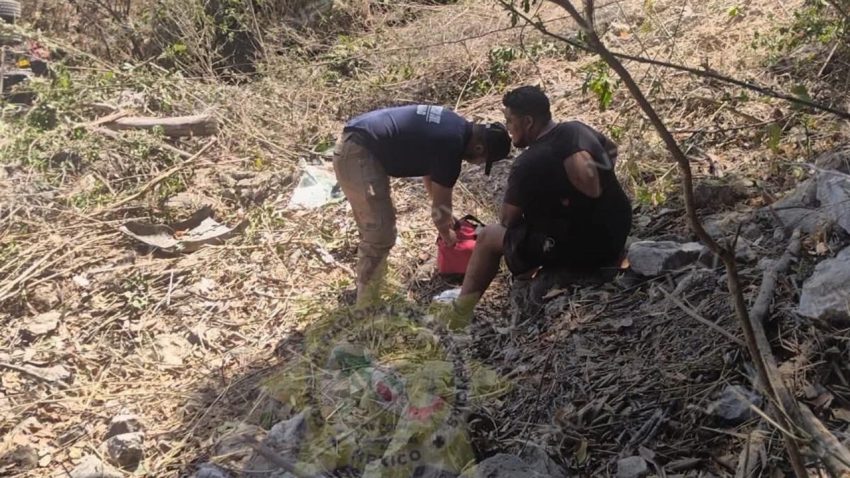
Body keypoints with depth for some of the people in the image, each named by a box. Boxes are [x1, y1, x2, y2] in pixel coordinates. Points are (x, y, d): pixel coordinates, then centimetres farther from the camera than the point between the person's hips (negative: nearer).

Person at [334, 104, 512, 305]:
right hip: (358, 154, -11)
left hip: (354, 145, 11)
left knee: (375, 232, 17)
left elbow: (429, 171, 27)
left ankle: (368, 299, 28)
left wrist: (445, 216, 33)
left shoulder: (454, 126, 13)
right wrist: (446, 235, 15)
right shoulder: (450, 147, -16)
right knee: (380, 236, -8)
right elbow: (441, 205, -5)